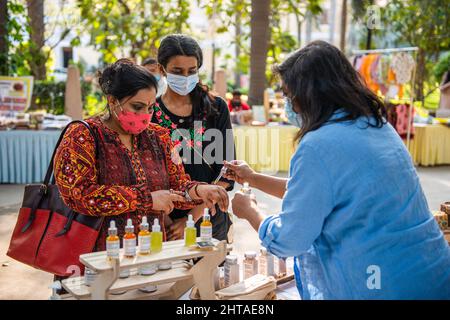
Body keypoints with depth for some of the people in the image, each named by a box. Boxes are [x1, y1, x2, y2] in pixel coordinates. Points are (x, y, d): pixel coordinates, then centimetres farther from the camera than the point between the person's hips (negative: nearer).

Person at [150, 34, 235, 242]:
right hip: (165, 223, -1)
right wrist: (166, 222, -16)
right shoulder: (149, 114, -5)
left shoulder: (216, 108, -1)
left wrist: (192, 218, -11)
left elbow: (225, 171, -4)